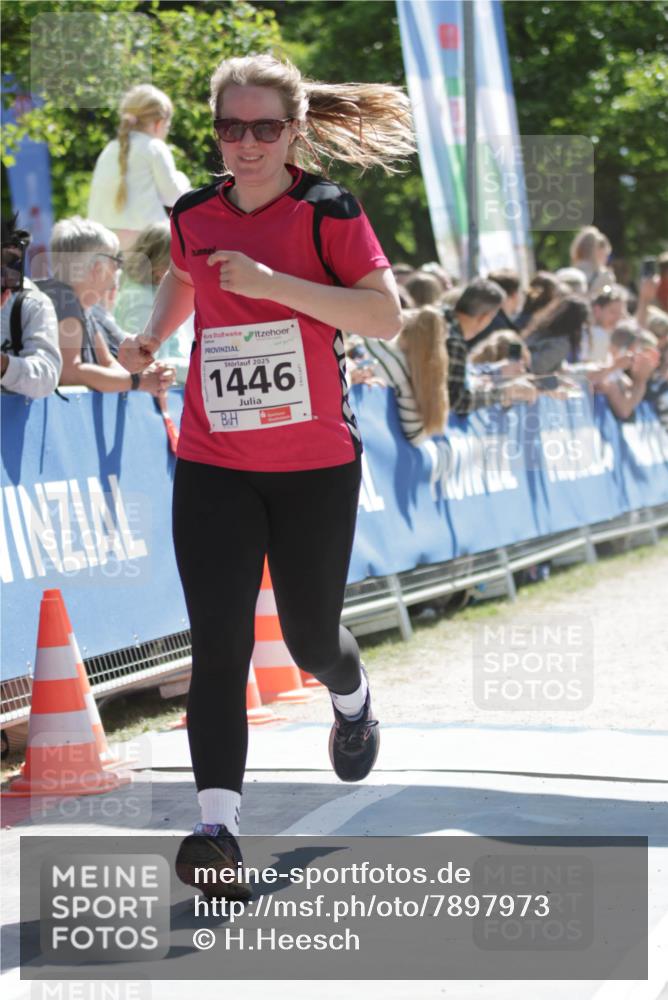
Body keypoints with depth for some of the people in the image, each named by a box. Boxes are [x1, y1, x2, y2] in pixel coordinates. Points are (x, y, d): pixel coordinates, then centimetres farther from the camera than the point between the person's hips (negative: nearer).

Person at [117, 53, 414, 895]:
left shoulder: (327, 212, -8)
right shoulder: (194, 214, 4)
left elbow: (387, 314, -17)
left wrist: (274, 283, -24)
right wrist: (151, 336, 7)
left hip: (317, 463, -2)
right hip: (213, 465, 2)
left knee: (310, 637, 11)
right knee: (218, 641, -11)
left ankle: (352, 699, 49)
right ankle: (218, 826, -15)